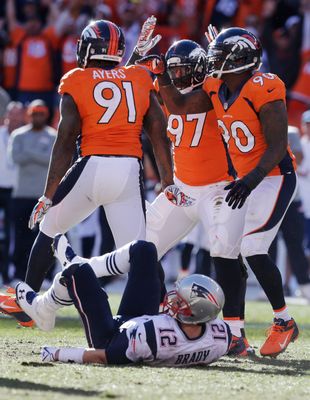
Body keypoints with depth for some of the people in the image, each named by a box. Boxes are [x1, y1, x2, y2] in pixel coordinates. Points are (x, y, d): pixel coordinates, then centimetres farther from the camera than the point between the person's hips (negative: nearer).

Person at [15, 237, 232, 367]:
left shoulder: (154, 335, -47)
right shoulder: (221, 336, -34)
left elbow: (103, 357, -33)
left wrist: (57, 354, -20)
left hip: (111, 339, -6)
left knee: (77, 273, 5)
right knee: (143, 250, 9)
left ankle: (43, 309, 36)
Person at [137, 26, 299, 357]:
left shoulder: (264, 92, -21)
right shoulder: (217, 90, 3)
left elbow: (277, 146, -24)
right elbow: (179, 106, 14)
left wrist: (252, 180, -35)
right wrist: (160, 73, 1)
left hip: (274, 178, -9)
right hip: (246, 180, 9)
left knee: (253, 250, -18)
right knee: (224, 251, 3)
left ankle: (284, 323, -3)